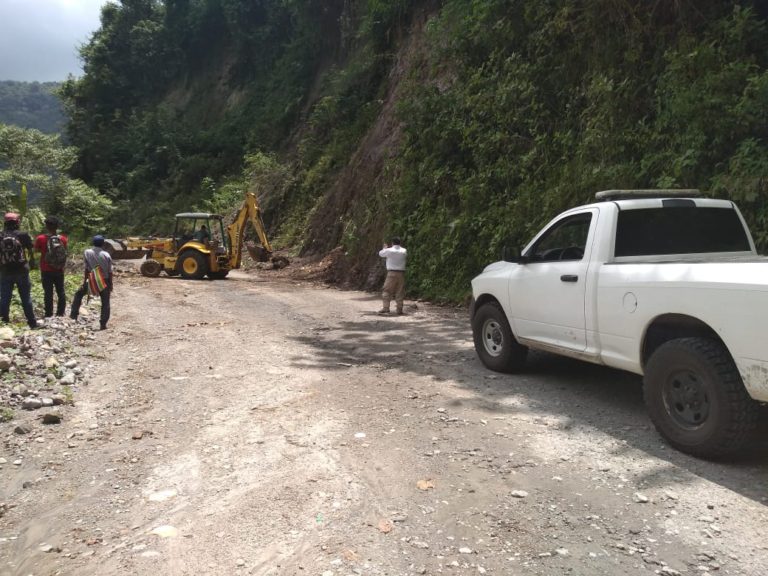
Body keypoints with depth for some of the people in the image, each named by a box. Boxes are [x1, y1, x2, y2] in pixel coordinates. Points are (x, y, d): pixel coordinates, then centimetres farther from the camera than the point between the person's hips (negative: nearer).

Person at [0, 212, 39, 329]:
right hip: (21, 271, -1)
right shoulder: (23, 235, -5)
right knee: (26, 298, 4)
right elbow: (30, 251, 4)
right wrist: (32, 263, 21)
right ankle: (32, 323, 6)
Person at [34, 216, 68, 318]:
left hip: (46, 270, -2)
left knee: (48, 292, 3)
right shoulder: (63, 239, -5)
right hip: (59, 270, 2)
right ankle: (61, 313, 16)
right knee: (61, 292, 11)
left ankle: (49, 314, 6)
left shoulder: (40, 239, -12)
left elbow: (37, 250, 5)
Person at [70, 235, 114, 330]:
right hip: (104, 282, -1)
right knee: (105, 303, 7)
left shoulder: (87, 253, -6)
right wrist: (110, 285, 5)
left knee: (78, 294, 24)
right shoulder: (106, 255, -7)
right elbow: (110, 272, -4)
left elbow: (87, 269, -4)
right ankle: (103, 324, 4)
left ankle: (74, 314, 22)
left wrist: (84, 282, 5)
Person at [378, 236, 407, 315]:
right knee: (400, 292, 8)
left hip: (392, 273, -3)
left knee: (387, 291, 2)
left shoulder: (389, 251, -6)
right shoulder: (404, 251, 4)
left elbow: (380, 253, 10)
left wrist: (385, 248, 31)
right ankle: (399, 309, 7)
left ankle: (386, 308, -6)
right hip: (401, 273, 3)